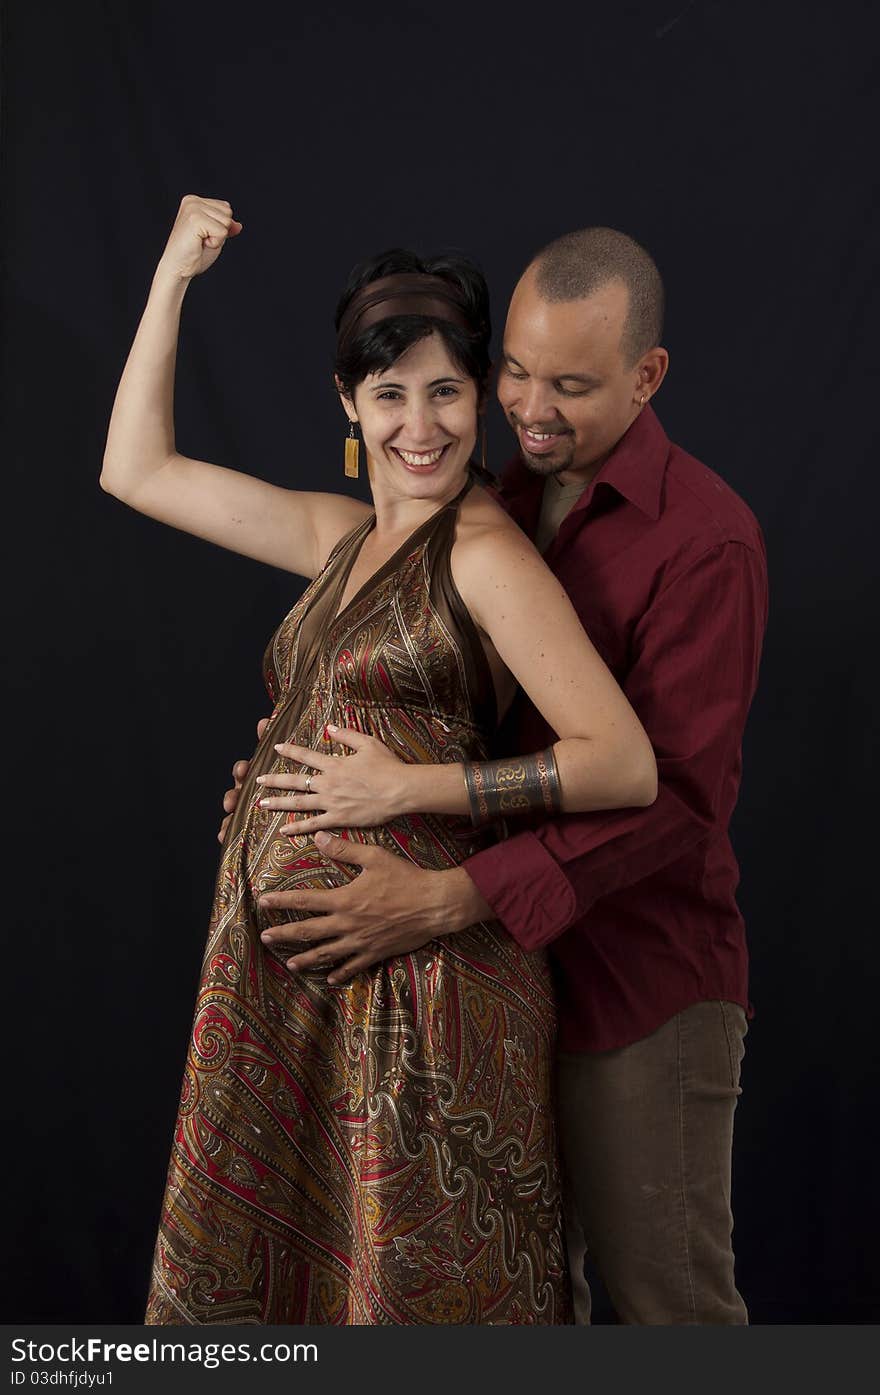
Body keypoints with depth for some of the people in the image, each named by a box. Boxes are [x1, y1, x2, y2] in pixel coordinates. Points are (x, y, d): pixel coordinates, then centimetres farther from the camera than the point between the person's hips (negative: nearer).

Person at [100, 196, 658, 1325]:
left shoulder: (483, 553, -12)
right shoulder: (346, 536, 10)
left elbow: (625, 766, -18)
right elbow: (136, 471, 15)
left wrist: (409, 786, -17)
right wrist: (174, 272, 12)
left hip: (415, 977, -7)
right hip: (286, 973, 7)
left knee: (415, 1282, 7)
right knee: (273, 1262, 17)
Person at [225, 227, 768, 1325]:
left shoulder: (705, 540, -16)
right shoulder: (496, 504, 9)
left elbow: (675, 790, -23)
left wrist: (445, 901, -29)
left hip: (641, 979, -6)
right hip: (502, 961, 7)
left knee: (666, 1293, 7)